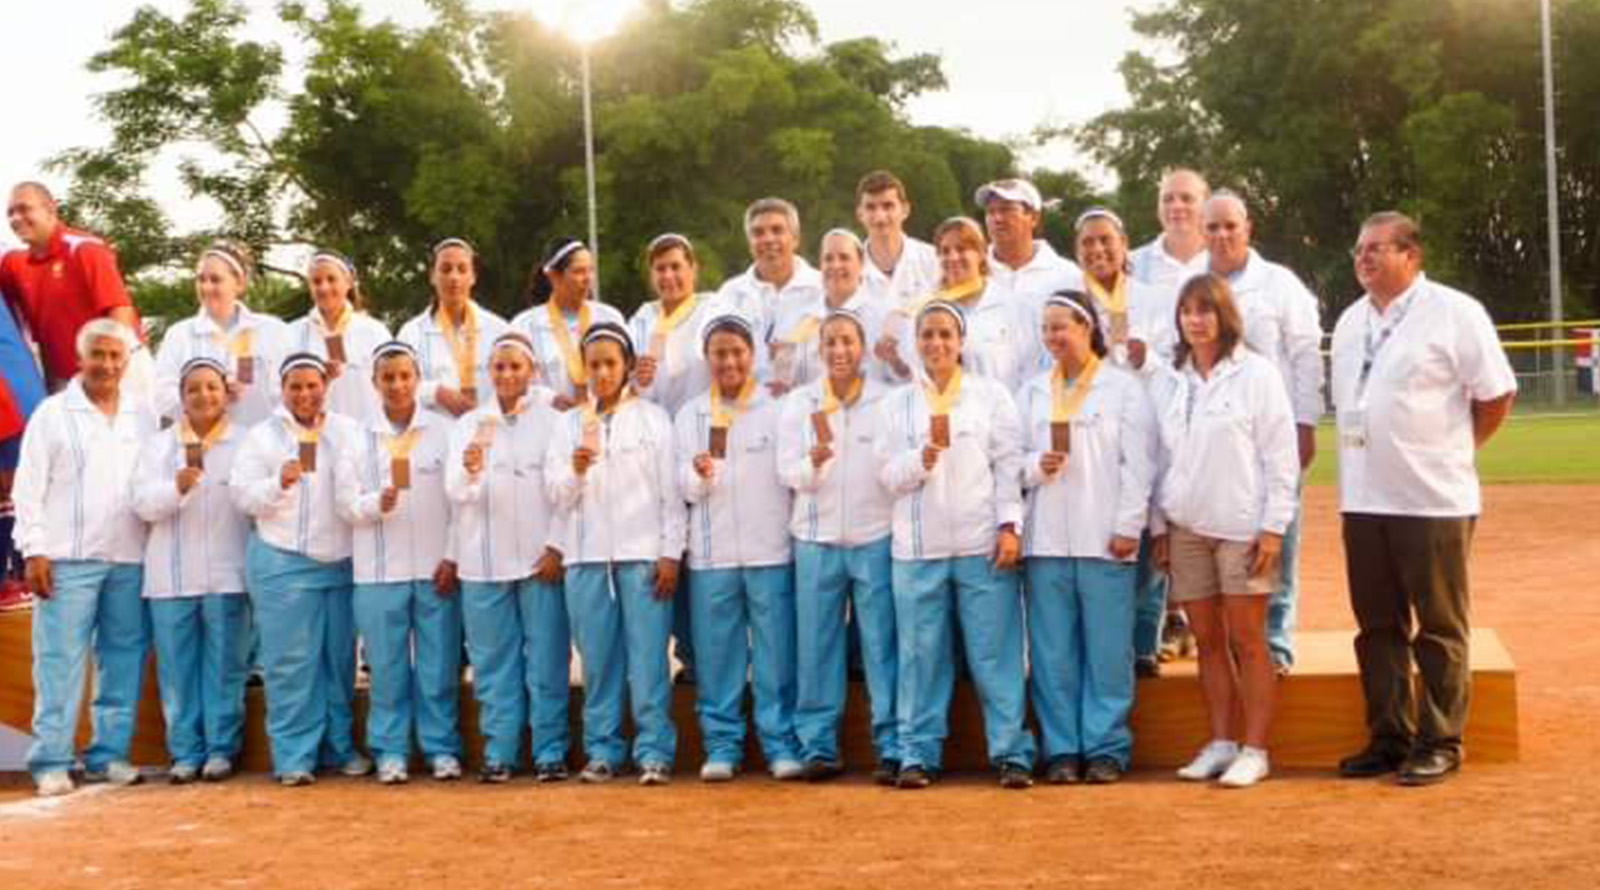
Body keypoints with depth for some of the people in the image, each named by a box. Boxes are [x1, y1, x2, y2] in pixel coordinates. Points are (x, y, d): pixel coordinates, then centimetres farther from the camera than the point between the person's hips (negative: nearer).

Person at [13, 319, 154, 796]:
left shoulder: (143, 418, 11)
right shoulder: (53, 413, 3)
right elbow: (28, 487, 1)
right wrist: (35, 550, -7)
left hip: (130, 560, 3)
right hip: (67, 559, -3)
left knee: (123, 660, 5)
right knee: (60, 661, -4)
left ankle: (109, 754, 12)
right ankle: (52, 761, 0)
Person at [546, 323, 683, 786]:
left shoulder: (652, 418, 6)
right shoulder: (569, 424, 12)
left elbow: (671, 492, 3)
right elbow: (559, 496, 7)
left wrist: (670, 553, -4)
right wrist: (576, 470, -13)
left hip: (643, 554, -2)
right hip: (587, 556, 2)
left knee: (648, 657, -6)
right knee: (598, 659, 3)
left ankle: (654, 751, -4)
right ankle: (602, 751, 10)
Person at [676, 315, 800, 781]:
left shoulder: (779, 409, 4)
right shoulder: (690, 415, 12)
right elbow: (684, 488, 9)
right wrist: (699, 474, -14)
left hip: (772, 552, -2)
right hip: (711, 555, 2)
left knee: (777, 655, -2)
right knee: (717, 656, 4)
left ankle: (782, 745, 4)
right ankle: (721, 746, 12)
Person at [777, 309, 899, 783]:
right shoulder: (798, 403, 10)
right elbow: (788, 473, 5)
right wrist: (813, 463, -17)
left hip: (876, 538, -2)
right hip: (817, 539, 2)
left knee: (883, 646, -3)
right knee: (816, 646, 2)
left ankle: (892, 748, 1)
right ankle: (817, 746, 9)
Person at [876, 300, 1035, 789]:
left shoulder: (991, 395, 8)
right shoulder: (897, 404, 12)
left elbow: (1008, 465, 3)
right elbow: (888, 474, 6)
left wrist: (1009, 526, -6)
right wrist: (922, 458, -13)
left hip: (984, 544, -1)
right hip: (917, 547, 2)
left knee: (996, 653, -2)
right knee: (921, 654, 2)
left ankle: (1011, 752, 3)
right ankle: (918, 754, 9)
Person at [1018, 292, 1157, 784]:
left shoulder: (1124, 387, 4)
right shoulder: (1032, 392, 15)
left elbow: (1137, 463, -1)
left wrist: (1128, 527, -8)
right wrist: (1035, 466, -8)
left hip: (1105, 539, -3)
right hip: (1045, 539, 3)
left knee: (1108, 648, -2)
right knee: (1053, 651, 3)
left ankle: (1106, 748, 6)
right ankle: (1061, 749, 10)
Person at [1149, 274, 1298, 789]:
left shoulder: (1255, 374, -3)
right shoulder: (1168, 383, 10)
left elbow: (1280, 454, -5)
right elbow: (1160, 458, 13)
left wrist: (1273, 527, -10)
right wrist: (1159, 527, 9)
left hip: (1242, 527, -4)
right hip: (1186, 528, 4)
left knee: (1248, 642, -2)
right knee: (1208, 641, 8)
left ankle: (1254, 750, 3)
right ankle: (1220, 743, 15)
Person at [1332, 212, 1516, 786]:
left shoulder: (1454, 312, -7)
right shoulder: (1350, 322, 13)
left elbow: (1496, 394, -5)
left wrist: (1451, 451, 1)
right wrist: (1369, 461, 15)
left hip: (1433, 500, -6)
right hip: (1363, 500, 6)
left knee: (1439, 628, 2)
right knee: (1378, 627, 11)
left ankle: (1440, 743, 9)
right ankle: (1388, 739, 20)